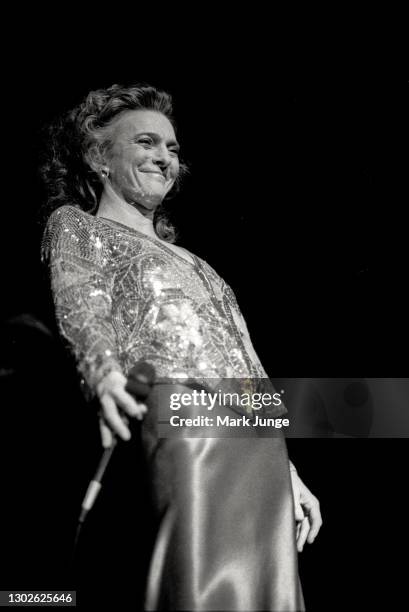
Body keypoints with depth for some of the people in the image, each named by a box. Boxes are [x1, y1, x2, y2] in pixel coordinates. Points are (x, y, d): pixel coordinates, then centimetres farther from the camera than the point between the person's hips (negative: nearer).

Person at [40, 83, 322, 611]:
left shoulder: (189, 261, 34)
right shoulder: (75, 225, 17)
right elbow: (79, 306, -5)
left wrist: (288, 472, 21)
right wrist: (104, 370, -29)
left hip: (259, 444, 6)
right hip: (175, 416, -6)